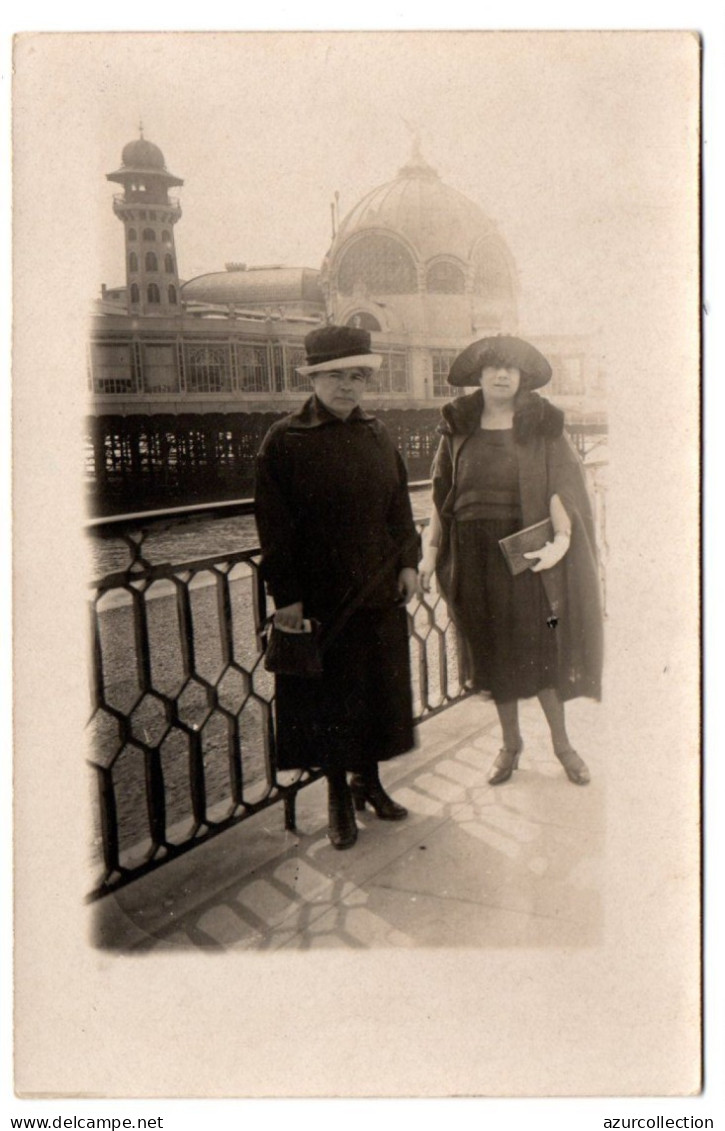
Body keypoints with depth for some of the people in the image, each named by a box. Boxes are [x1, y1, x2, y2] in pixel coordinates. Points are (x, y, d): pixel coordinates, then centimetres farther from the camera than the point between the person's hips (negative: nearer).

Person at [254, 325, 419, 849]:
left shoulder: (377, 434, 8)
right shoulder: (284, 441, -8)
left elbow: (399, 505, 14)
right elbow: (276, 526, -9)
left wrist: (408, 561, 5)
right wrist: (286, 594, -12)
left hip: (379, 590, 5)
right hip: (320, 595, -5)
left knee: (379, 686, 13)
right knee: (329, 697, 5)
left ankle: (369, 780, 32)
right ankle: (339, 796, 22)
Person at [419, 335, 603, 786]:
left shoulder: (542, 425, 0)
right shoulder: (459, 427, 6)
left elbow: (561, 486, -7)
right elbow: (442, 493, 8)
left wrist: (561, 537, -22)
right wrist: (432, 550, 3)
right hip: (474, 555, 2)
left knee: (540, 647, 2)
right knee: (493, 652, 10)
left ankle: (562, 742, 21)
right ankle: (511, 743, 25)